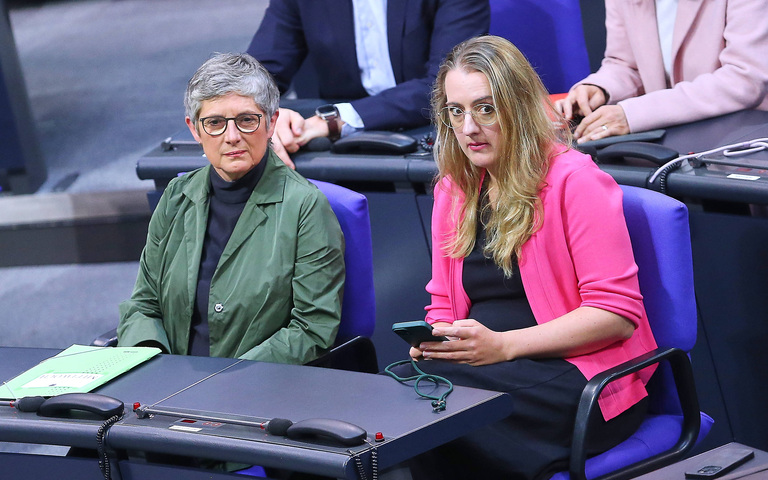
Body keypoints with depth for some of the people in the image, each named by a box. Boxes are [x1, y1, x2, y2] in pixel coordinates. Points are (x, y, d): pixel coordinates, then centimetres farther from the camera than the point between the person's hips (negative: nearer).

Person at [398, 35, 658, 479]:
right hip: (478, 365, 6)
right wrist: (434, 338, -4)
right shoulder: (453, 189, 15)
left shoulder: (573, 179, -6)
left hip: (578, 374, -6)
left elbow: (618, 313, -11)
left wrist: (503, 345, -17)